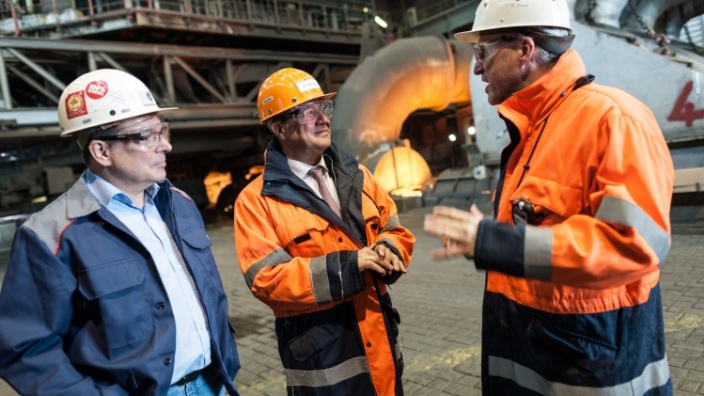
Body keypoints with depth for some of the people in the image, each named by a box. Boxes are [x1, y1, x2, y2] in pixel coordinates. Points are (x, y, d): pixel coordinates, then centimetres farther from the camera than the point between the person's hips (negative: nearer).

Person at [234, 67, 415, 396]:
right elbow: (266, 278, -17)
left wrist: (387, 251, -13)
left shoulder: (355, 174, 7)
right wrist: (347, 266, -22)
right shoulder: (256, 200, -10)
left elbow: (396, 231, 11)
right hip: (320, 352, -5)